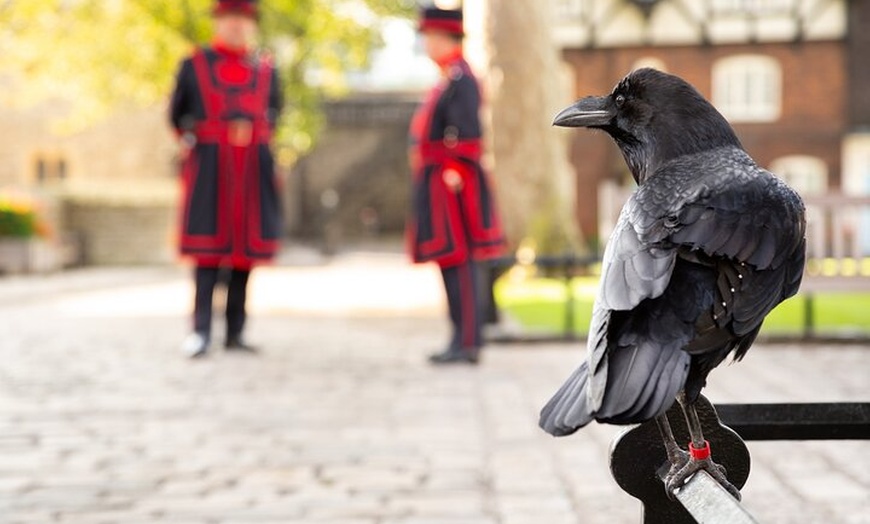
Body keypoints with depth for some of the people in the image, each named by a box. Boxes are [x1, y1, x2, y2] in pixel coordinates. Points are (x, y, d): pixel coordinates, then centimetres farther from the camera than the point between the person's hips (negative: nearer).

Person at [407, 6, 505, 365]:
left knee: (458, 262, -8)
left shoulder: (460, 79, -13)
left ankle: (467, 344, -5)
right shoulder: (449, 79, 18)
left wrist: (454, 176, -22)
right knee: (452, 262, 11)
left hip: (450, 185, -10)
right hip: (439, 184, 10)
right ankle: (464, 340, 17)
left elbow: (466, 134, -21)